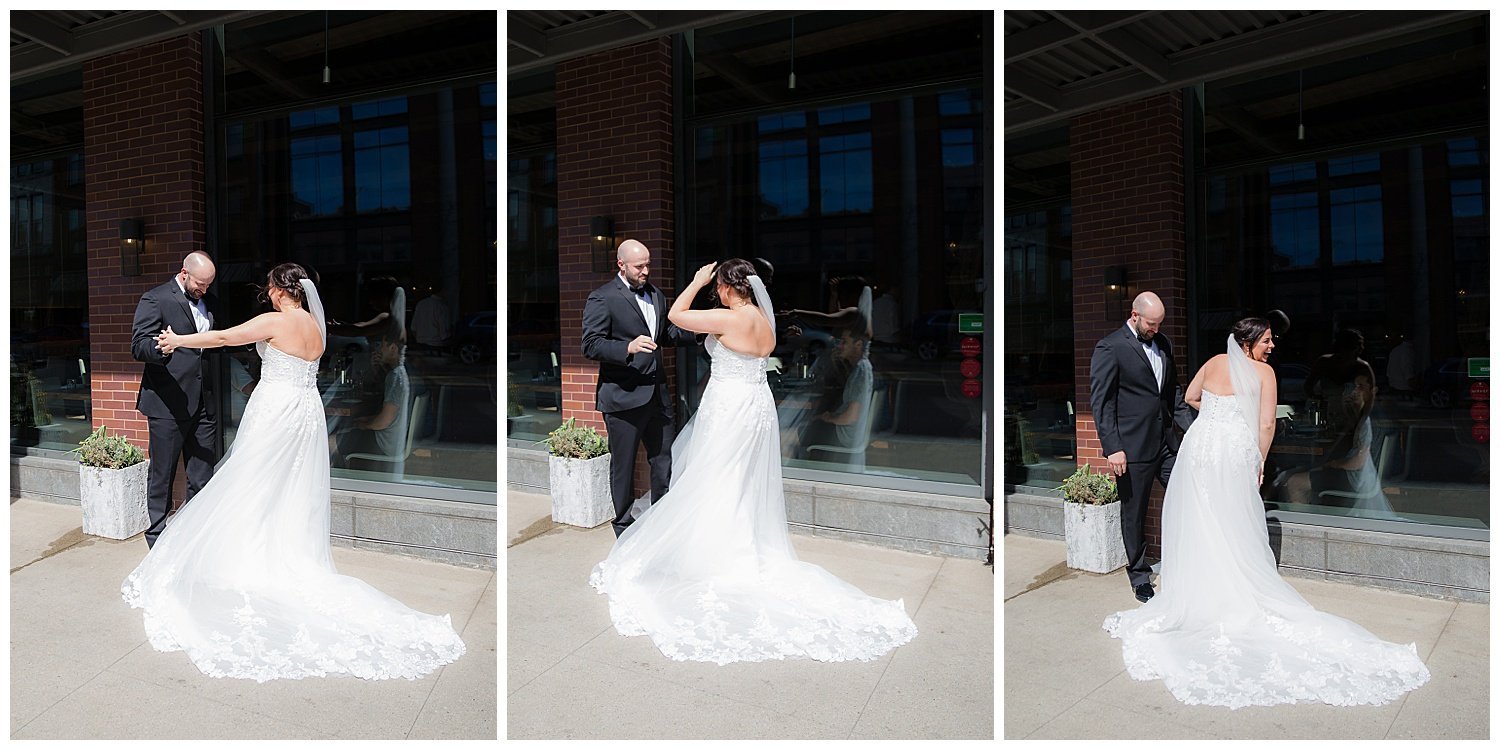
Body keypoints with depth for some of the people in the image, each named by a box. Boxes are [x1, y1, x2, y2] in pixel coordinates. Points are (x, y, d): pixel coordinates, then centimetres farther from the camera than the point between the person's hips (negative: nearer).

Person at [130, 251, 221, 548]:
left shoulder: (208, 301, 14)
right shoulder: (155, 300, -6)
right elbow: (138, 345, -15)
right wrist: (162, 347, -36)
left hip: (204, 403, 6)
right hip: (168, 404, -6)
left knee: (203, 476, 9)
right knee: (162, 474, 5)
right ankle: (157, 537, 18)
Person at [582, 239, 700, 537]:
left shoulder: (656, 295, 13)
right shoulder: (602, 298, -10)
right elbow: (591, 345, -16)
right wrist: (628, 348, -31)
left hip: (657, 393, 7)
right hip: (623, 396, -7)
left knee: (664, 459, 14)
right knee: (623, 464, 6)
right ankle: (624, 525, 22)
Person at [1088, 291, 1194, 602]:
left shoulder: (1163, 344, 12)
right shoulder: (1110, 348, -10)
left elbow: (1173, 391, 20)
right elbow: (1101, 401, -12)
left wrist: (1192, 427, 10)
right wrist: (1112, 448, -16)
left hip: (1166, 441, 6)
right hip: (1133, 447, -6)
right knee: (1134, 514, 6)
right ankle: (1139, 577, 20)